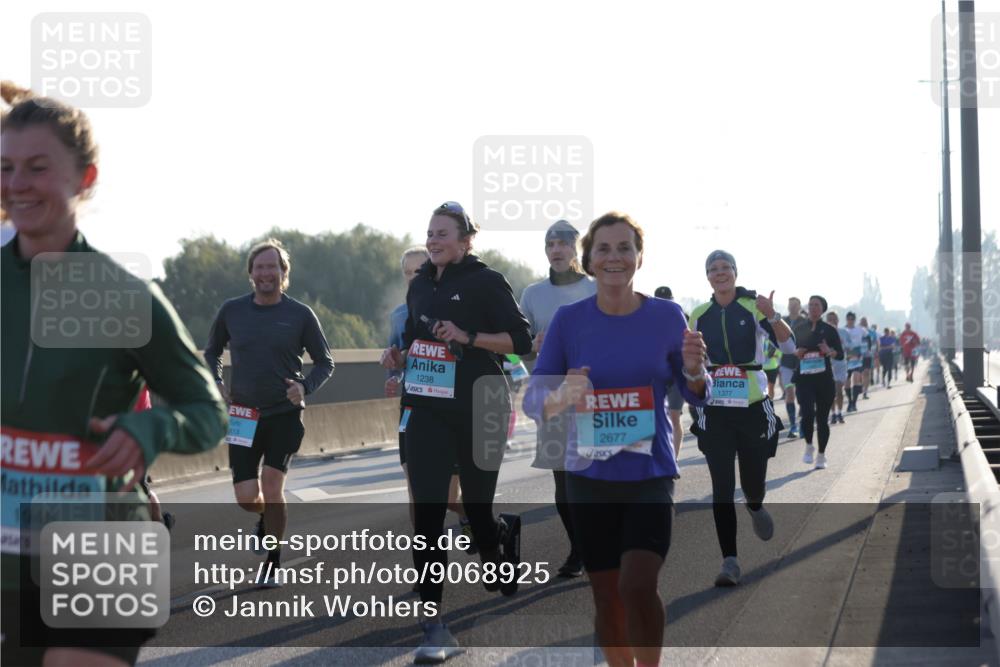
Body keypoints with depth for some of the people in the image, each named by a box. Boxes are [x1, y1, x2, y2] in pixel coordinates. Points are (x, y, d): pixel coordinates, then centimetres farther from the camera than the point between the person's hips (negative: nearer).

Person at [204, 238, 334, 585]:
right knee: (246, 498, -3)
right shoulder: (232, 310, 2)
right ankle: (266, 519, 35)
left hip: (284, 415, -2)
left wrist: (305, 388, -13)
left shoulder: (300, 315, -3)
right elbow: (212, 352, 17)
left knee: (271, 485, -13)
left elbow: (324, 362, 5)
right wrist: (216, 384, 0)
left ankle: (273, 564, 3)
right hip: (242, 416, 2)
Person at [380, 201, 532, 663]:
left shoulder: (486, 282, -5)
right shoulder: (419, 286, 13)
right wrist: (399, 357, 4)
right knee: (426, 515, -7)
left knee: (476, 508, 6)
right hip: (428, 412, 4)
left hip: (479, 412, -4)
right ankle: (433, 626, -7)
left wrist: (467, 337, -19)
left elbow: (519, 340, -9)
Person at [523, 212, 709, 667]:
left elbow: (697, 397, 6)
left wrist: (694, 371, -16)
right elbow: (532, 399, -4)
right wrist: (559, 398, -26)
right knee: (607, 596, 9)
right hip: (588, 477, 1)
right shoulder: (569, 319, -4)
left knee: (638, 586, -19)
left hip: (651, 475, -1)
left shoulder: (667, 317, -3)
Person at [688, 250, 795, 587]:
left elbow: (788, 347, -14)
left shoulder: (754, 307, -3)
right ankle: (730, 562, -7)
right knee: (722, 488, -8)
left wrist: (773, 317, -30)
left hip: (753, 407, -1)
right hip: (715, 410, 1)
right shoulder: (699, 316, 6)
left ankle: (755, 508, 47)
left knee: (753, 482, 8)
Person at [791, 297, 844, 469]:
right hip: (804, 377, 0)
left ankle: (821, 455, 18)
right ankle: (808, 446, 8)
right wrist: (796, 353, -7)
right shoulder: (799, 329, 7)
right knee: (808, 413, -17)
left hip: (824, 378, 0)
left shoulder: (829, 330, 3)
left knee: (822, 417, 5)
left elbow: (841, 354, 4)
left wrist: (829, 351, -17)